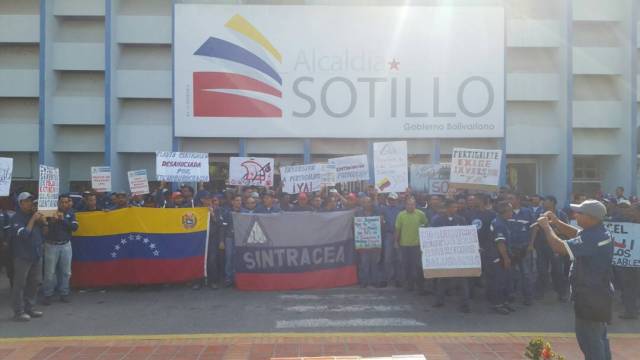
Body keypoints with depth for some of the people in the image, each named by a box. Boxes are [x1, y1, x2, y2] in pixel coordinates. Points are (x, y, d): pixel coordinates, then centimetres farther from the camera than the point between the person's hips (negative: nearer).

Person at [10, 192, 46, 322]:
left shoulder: (35, 214, 12)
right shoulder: (17, 218, -7)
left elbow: (44, 233, 15)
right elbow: (23, 234, -20)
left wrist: (43, 222, -2)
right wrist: (33, 220, -18)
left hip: (37, 254, 7)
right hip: (22, 256, -7)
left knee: (34, 282, 11)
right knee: (20, 284, -2)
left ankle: (30, 308, 21)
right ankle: (18, 311, 2)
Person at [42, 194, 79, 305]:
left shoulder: (70, 213, 4)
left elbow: (75, 227, -7)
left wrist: (63, 219, -16)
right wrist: (52, 219, -34)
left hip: (66, 245, 3)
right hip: (51, 245, -3)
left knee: (66, 271, 7)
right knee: (49, 272, -1)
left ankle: (64, 293, 17)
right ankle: (48, 295, 10)